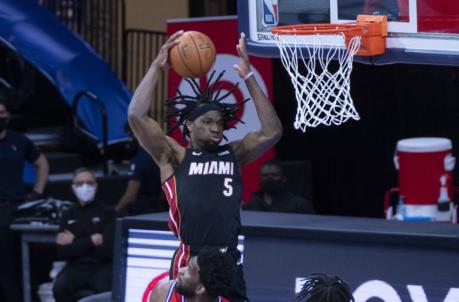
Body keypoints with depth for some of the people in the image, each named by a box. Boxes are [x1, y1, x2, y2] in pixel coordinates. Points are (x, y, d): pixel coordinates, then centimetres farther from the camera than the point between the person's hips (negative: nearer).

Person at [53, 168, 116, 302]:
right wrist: (91, 241, -7)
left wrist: (75, 243, -2)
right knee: (60, 288, -30)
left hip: (101, 266, -2)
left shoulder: (107, 213, 6)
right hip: (76, 267, 2)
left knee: (104, 288, -36)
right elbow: (62, 252, 2)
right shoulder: (68, 216, 15)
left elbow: (107, 248, -6)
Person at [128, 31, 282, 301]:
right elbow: (136, 116, -7)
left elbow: (272, 133, 6)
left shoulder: (233, 155, 16)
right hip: (189, 264, -4)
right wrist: (158, 65, -6)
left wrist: (248, 76, 4)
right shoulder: (174, 157, 5)